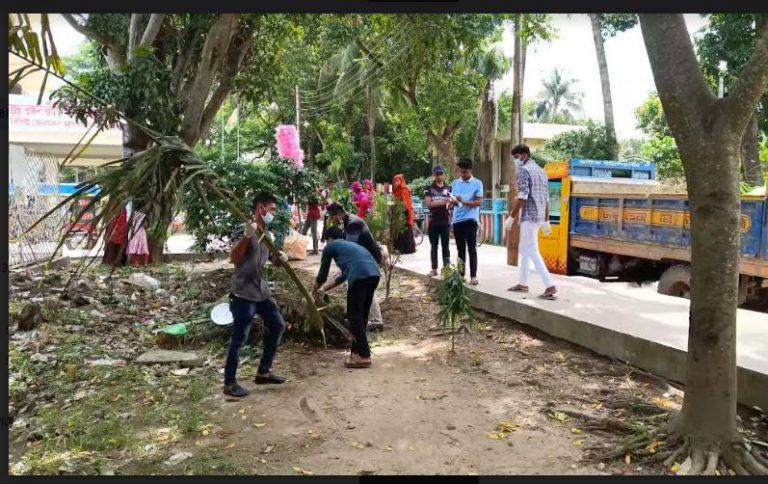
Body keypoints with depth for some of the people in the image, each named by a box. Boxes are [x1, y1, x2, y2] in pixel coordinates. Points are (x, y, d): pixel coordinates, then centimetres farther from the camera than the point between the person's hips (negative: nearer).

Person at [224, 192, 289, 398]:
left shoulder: (265, 233, 11)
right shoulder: (247, 230, -15)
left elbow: (272, 259, 22)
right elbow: (233, 258, -27)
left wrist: (281, 258, -2)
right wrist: (247, 236, -39)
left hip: (261, 290, 9)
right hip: (243, 293, -9)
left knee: (277, 324, 14)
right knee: (239, 339, -5)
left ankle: (263, 372, 25)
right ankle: (229, 383, 8)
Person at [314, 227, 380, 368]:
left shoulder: (330, 246, 18)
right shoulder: (350, 244, 37)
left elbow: (323, 273, 24)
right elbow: (345, 274, 41)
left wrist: (316, 289, 43)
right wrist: (325, 289, 50)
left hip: (360, 275, -7)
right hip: (374, 274, 7)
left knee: (354, 316, 2)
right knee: (362, 314, 18)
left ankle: (364, 356, 0)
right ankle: (357, 351, 27)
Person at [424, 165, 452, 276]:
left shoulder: (449, 188, 8)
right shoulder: (429, 189, 5)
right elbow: (428, 203, -7)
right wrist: (443, 202, -18)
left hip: (445, 221, 0)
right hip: (433, 221, 0)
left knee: (445, 246, 2)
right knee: (434, 246, 5)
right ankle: (434, 269, 11)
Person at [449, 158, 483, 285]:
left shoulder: (477, 183, -1)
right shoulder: (455, 183, 12)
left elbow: (479, 202, -7)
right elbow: (452, 201, 15)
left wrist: (464, 201, -20)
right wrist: (452, 202, -10)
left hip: (470, 219, -4)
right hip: (457, 220, 4)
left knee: (471, 248, -5)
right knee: (460, 249, 10)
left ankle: (473, 276, -3)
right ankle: (460, 274, 15)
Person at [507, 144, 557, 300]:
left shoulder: (524, 170, -9)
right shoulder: (541, 170, 18)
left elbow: (522, 197, -18)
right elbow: (547, 198, 17)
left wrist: (512, 217, -13)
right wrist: (546, 220, 20)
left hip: (529, 216, -9)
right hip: (539, 216, 9)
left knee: (532, 252, -8)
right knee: (524, 249, 17)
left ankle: (550, 286, -13)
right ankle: (523, 284, 22)